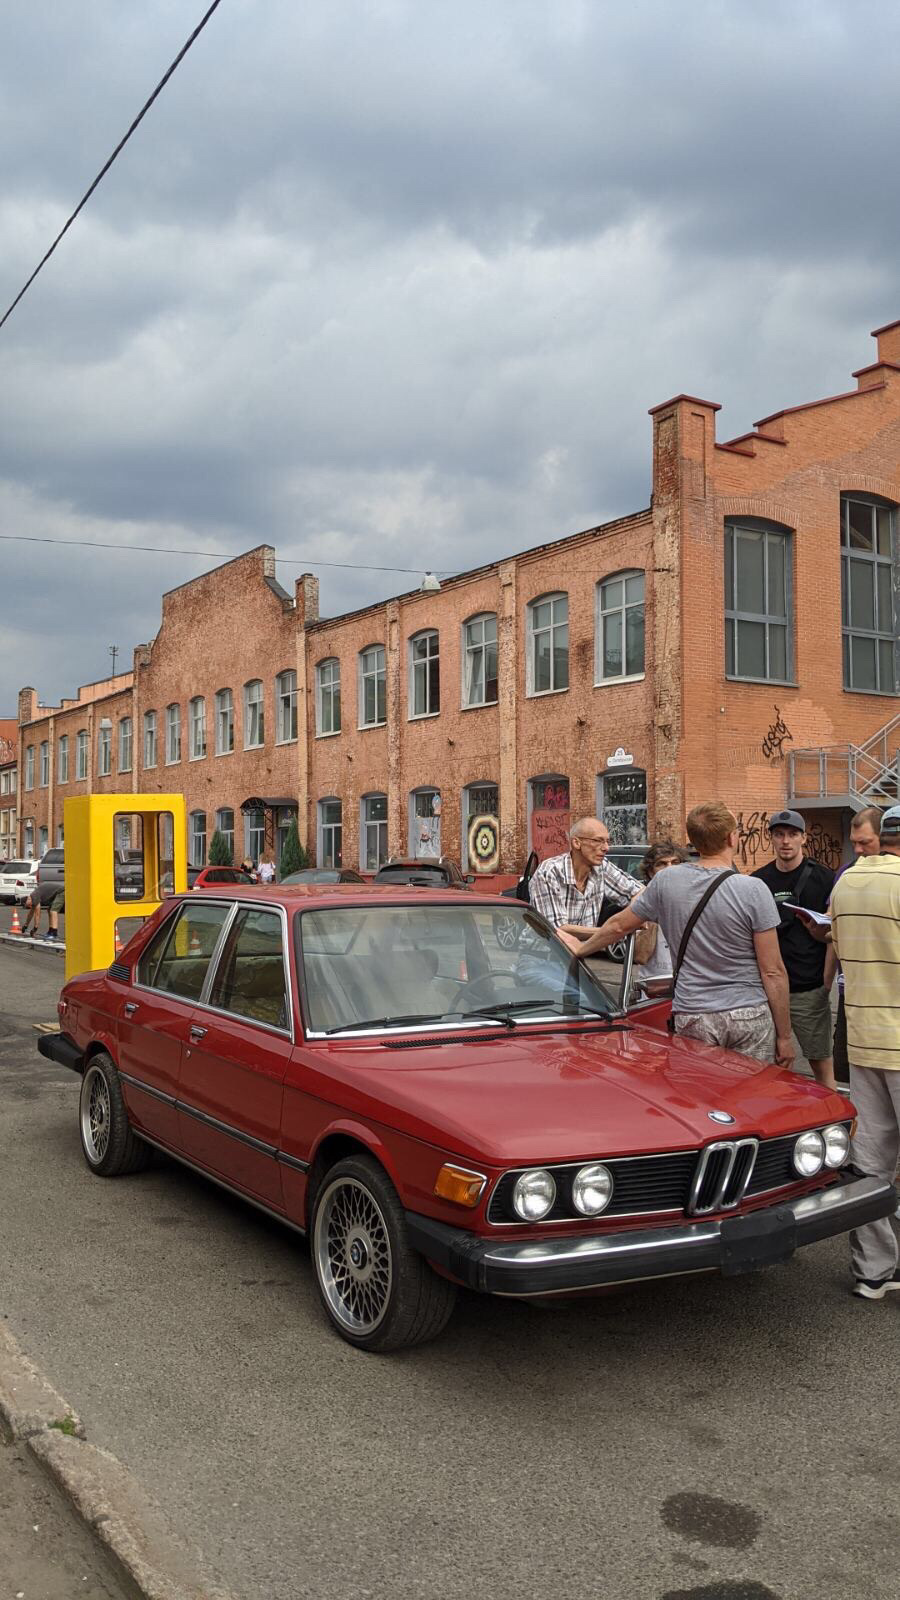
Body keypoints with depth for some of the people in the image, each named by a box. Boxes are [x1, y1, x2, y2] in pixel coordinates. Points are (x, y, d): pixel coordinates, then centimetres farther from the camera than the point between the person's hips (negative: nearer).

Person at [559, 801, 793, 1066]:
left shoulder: (665, 882, -1)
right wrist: (784, 1035, -1)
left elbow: (619, 925, 13)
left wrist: (582, 948, 32)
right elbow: (773, 972, -9)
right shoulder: (753, 890, -10)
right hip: (752, 1016, -2)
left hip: (692, 1018, 2)